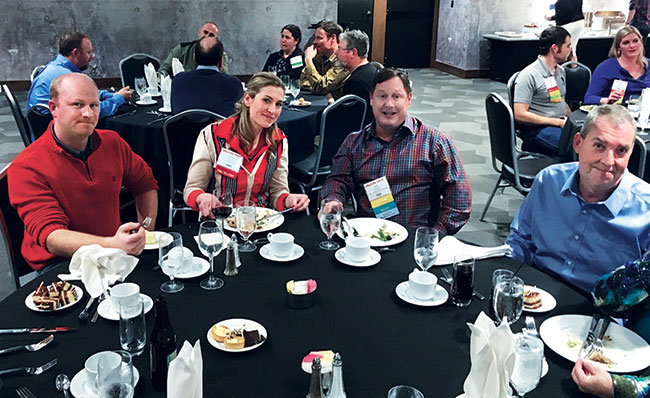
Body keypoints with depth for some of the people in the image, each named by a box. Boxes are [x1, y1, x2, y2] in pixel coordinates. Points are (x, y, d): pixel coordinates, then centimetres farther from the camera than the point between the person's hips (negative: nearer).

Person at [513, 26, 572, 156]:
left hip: (561, 124, 8)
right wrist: (559, 122, -15)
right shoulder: (529, 75, -10)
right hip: (537, 129, -8)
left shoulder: (561, 71, 17)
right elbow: (520, 115, -17)